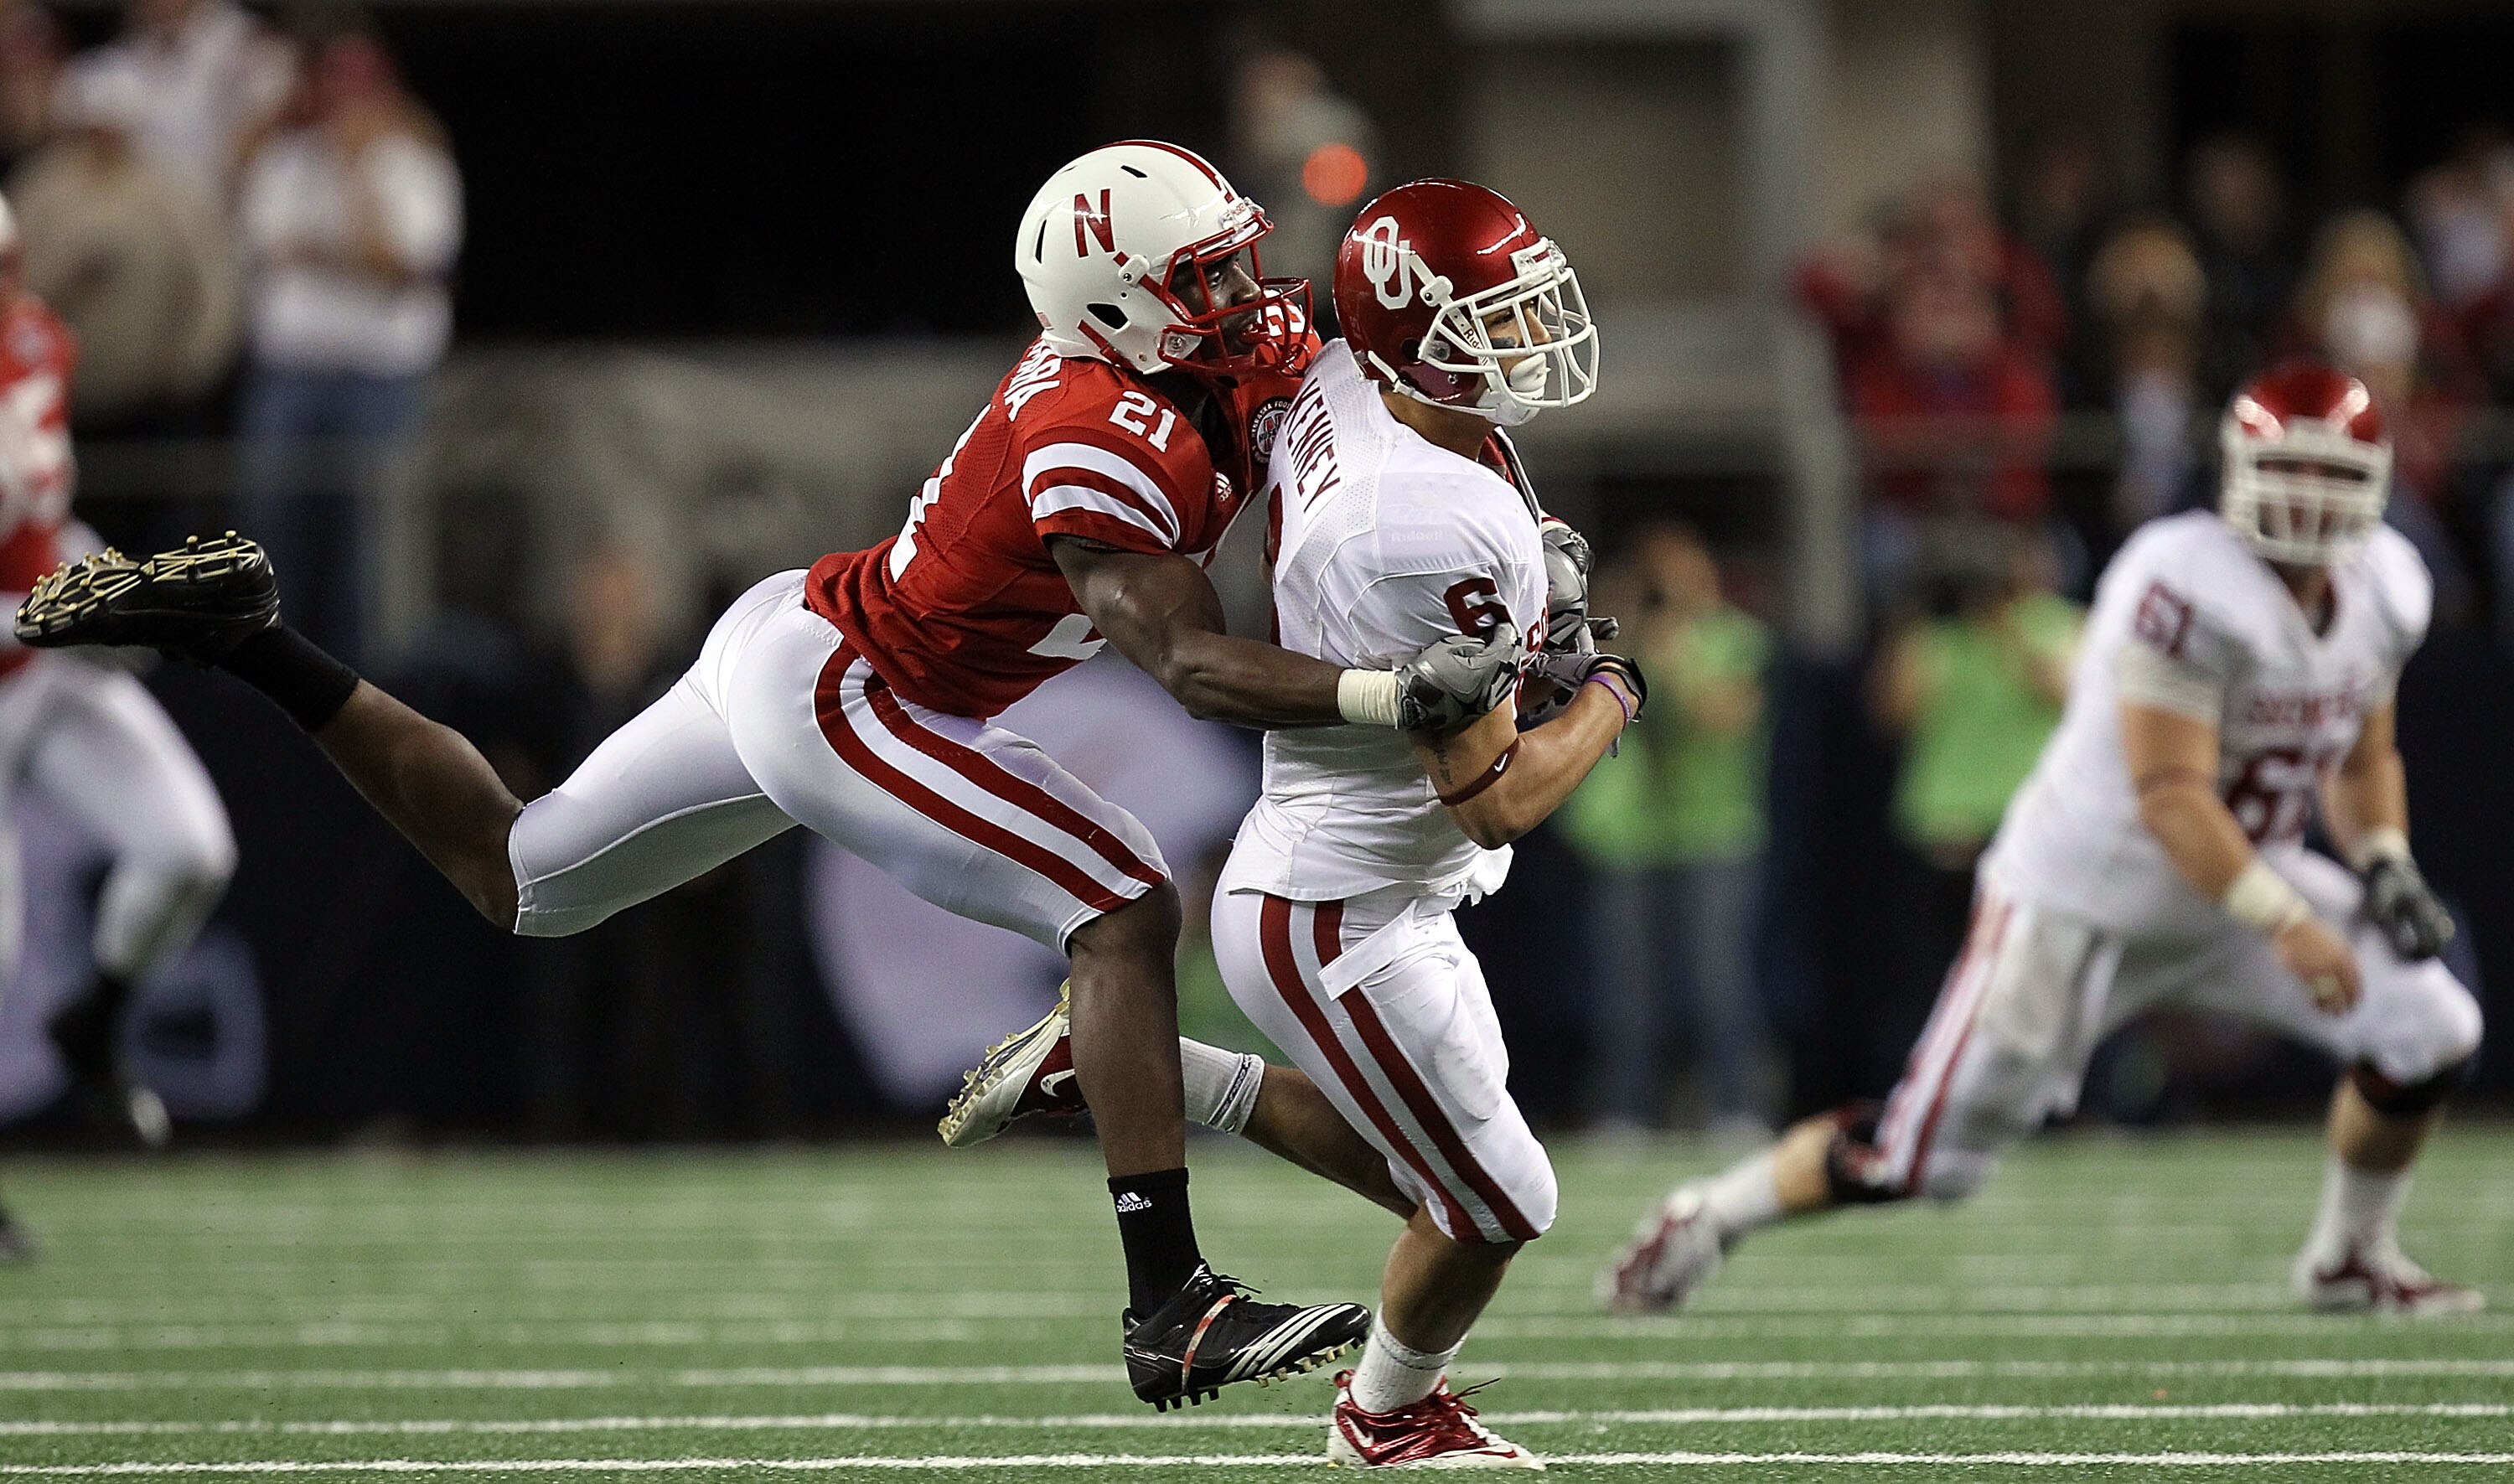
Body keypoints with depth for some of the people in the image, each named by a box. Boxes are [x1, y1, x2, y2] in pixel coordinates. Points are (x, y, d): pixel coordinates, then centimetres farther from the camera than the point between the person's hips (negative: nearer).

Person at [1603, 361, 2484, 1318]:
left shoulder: (2380, 592, -2)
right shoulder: (2193, 586, -28)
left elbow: (2361, 758, 16)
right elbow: (2169, 796, -30)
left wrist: (2387, 864, -3)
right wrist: (2285, 926, -33)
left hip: (2229, 882, 7)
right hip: (2083, 902, -7)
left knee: (2429, 1029, -5)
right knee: (1923, 1157, -5)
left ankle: (2350, 1259, 19)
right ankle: (1708, 1219, 19)